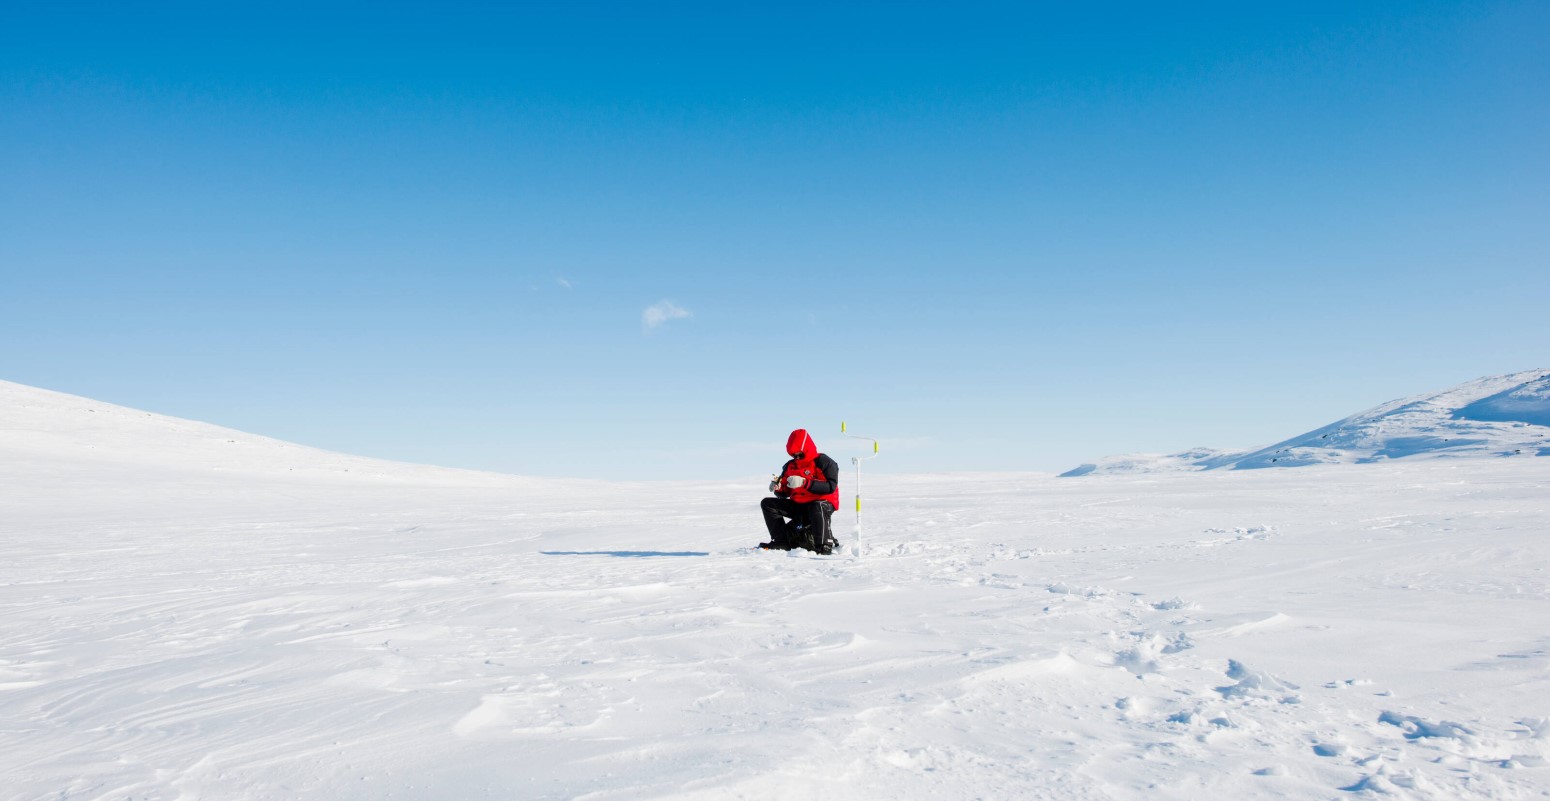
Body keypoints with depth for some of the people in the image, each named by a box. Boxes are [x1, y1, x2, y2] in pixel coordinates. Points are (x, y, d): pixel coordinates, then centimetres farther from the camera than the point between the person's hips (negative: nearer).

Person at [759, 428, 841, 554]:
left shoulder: (823, 462, -9)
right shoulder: (790, 466, 10)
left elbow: (831, 487, -24)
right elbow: (785, 494, 13)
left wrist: (804, 483, -31)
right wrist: (778, 488, -12)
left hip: (824, 503, -7)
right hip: (798, 505, 7)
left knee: (817, 507, -42)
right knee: (767, 503, -2)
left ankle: (824, 546, -37)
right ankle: (782, 541, -11)